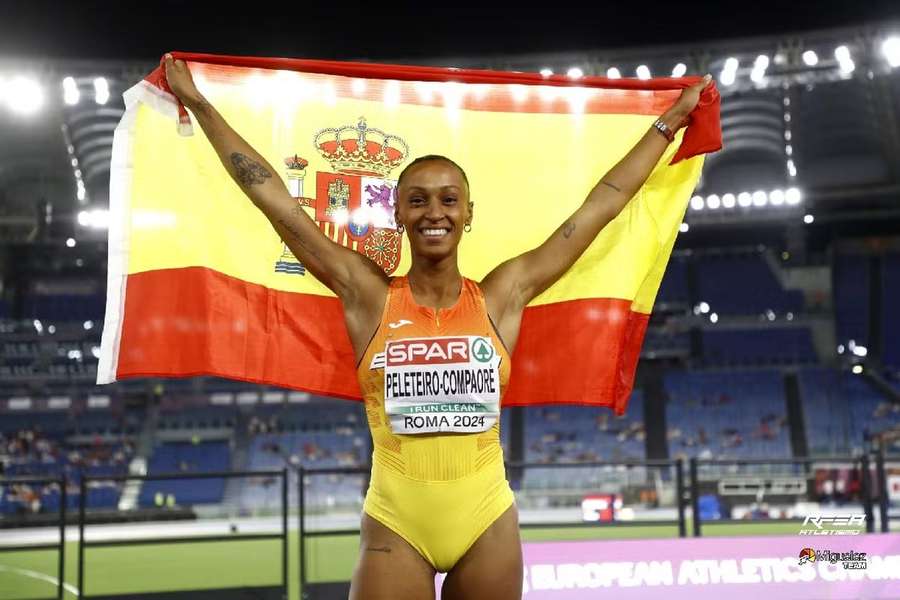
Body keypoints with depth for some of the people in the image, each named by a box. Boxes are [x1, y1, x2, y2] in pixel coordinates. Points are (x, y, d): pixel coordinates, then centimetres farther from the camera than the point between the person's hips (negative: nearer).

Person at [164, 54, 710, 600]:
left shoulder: (502, 296, 1)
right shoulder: (369, 295, -2)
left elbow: (602, 204, 8)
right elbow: (274, 197, 0)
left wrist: (668, 122, 14)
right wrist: (199, 104, 3)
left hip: (487, 520, 1)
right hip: (395, 524, -1)